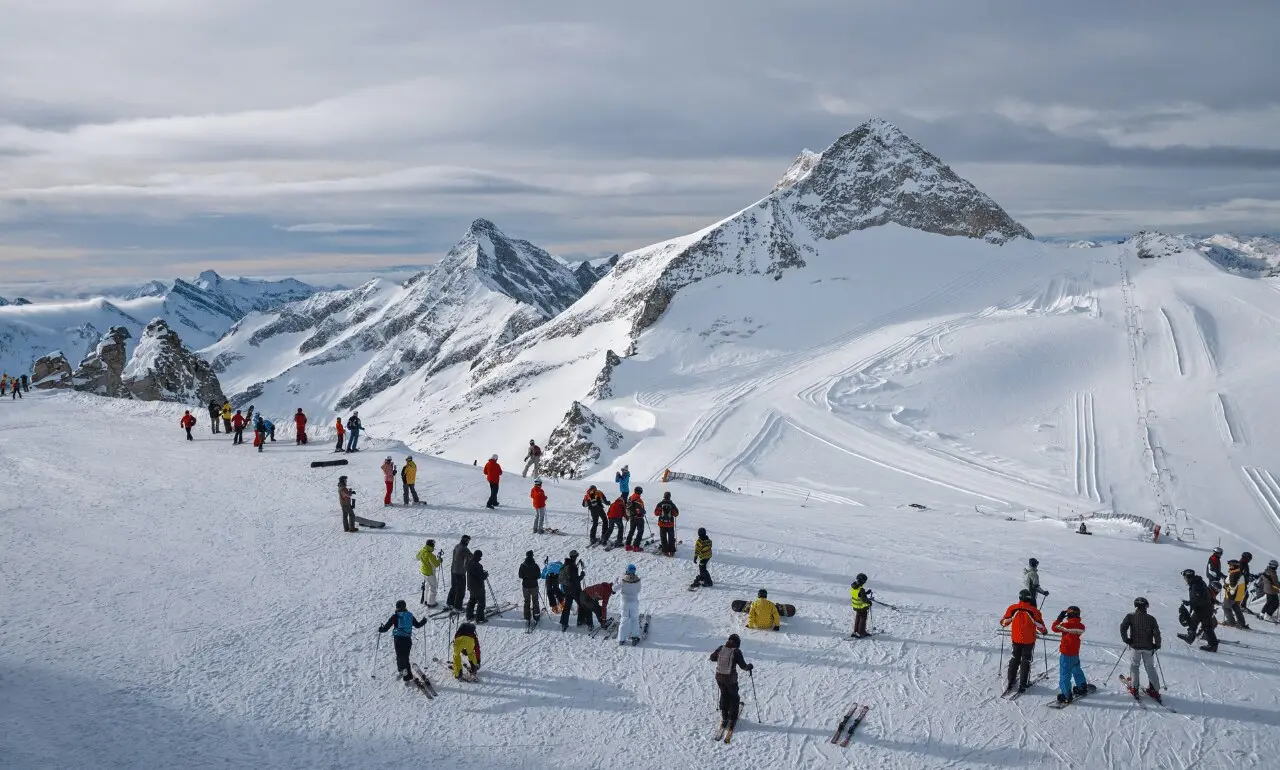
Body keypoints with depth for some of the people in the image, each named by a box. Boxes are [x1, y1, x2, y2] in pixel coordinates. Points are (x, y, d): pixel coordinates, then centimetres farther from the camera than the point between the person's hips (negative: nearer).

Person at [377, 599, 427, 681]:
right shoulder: (410, 615, 10)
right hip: (408, 639, 4)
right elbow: (418, 625, 22)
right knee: (406, 657, 15)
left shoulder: (395, 616, 1)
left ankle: (402, 669, -29)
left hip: (398, 638, -4)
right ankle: (408, 676, 19)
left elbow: (386, 627, -1)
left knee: (400, 656, -4)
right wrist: (424, 621, 41)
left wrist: (380, 629, 20)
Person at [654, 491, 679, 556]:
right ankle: (672, 552, 8)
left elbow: (656, 513, -1)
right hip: (670, 523, 0)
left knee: (663, 538, 9)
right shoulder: (672, 504, -7)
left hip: (662, 523, 0)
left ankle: (665, 551, 5)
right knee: (671, 538, 10)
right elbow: (676, 513, 0)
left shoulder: (660, 504, -7)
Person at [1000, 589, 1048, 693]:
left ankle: (1010, 682, 18)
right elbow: (1040, 625, -7)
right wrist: (1044, 631, 15)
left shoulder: (1013, 608, -10)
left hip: (1016, 639, 2)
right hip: (1029, 640, -2)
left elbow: (1005, 621, -1)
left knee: (1014, 659, 18)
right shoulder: (1033, 610, -15)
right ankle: (1023, 684, 9)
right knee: (1026, 661, 10)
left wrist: (1003, 623, 23)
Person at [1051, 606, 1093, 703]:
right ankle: (1082, 687, 42)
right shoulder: (1081, 626, -4)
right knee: (1077, 670, 28)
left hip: (1066, 654, -6)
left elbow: (1055, 628, -11)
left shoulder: (1066, 625, -20)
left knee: (1065, 674, -2)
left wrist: (1059, 618, 0)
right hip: (1076, 653, 6)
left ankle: (1066, 696, -3)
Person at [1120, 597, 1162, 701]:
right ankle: (1154, 690, 9)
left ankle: (1133, 687, 8)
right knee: (1150, 668, 11)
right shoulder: (1151, 618, 0)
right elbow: (1157, 632, -5)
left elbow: (1123, 627, -14)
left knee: (1134, 666, 13)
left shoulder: (1130, 616, -3)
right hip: (1148, 647, 2)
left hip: (1135, 646, -2)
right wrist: (1157, 645, 6)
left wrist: (1126, 639, -4)